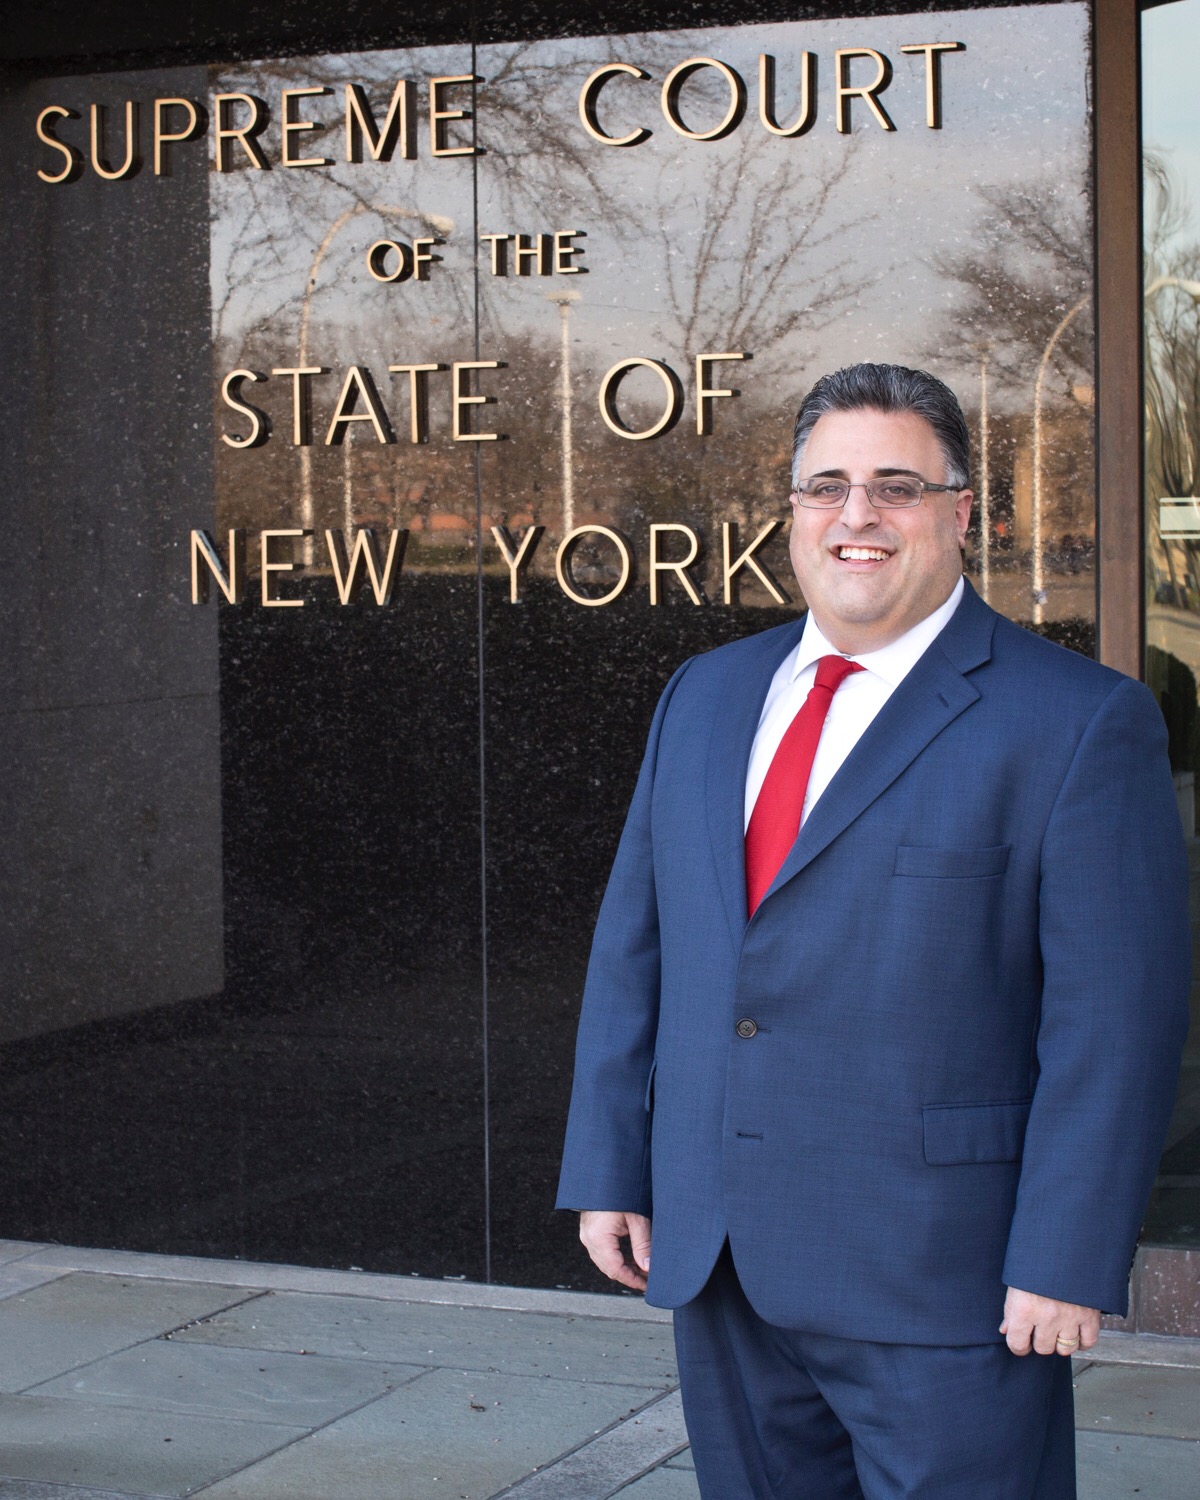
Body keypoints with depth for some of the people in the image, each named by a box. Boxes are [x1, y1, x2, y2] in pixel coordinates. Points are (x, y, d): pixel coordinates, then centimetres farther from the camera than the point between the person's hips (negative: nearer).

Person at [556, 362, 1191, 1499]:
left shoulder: (1079, 722, -7)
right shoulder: (704, 697, 12)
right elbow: (633, 944, 14)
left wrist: (1068, 1265, -15)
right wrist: (608, 1171, 9)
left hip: (941, 1281, -5)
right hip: (716, 1267, 6)